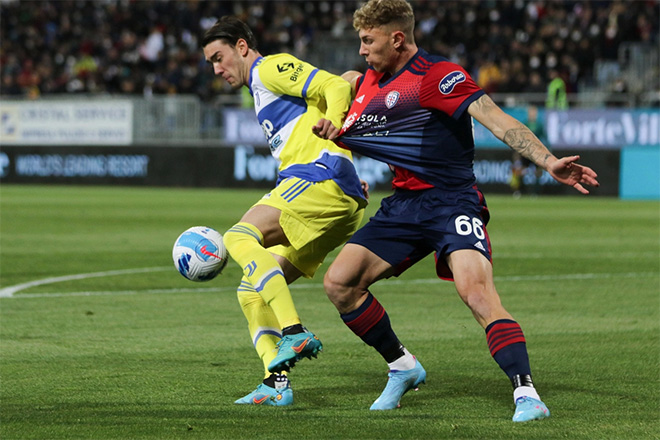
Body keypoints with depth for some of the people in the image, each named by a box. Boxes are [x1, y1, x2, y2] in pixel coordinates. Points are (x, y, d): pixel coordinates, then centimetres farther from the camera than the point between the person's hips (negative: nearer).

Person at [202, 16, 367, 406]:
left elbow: (337, 87, -9)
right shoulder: (262, 89, 33)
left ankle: (295, 333, -34)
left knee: (240, 238, -24)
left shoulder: (270, 68, 4)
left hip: (320, 177, -10)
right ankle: (276, 383, -5)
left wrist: (332, 127, -28)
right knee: (253, 290, 6)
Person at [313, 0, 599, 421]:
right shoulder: (371, 80, 11)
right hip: (403, 205, 8)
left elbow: (496, 120, -24)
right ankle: (403, 367, 17)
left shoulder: (437, 75, -14)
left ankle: (526, 394, -30)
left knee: (477, 292, -28)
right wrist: (328, 125, 8)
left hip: (451, 201, -8)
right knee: (339, 282, -1)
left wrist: (548, 161, -35)